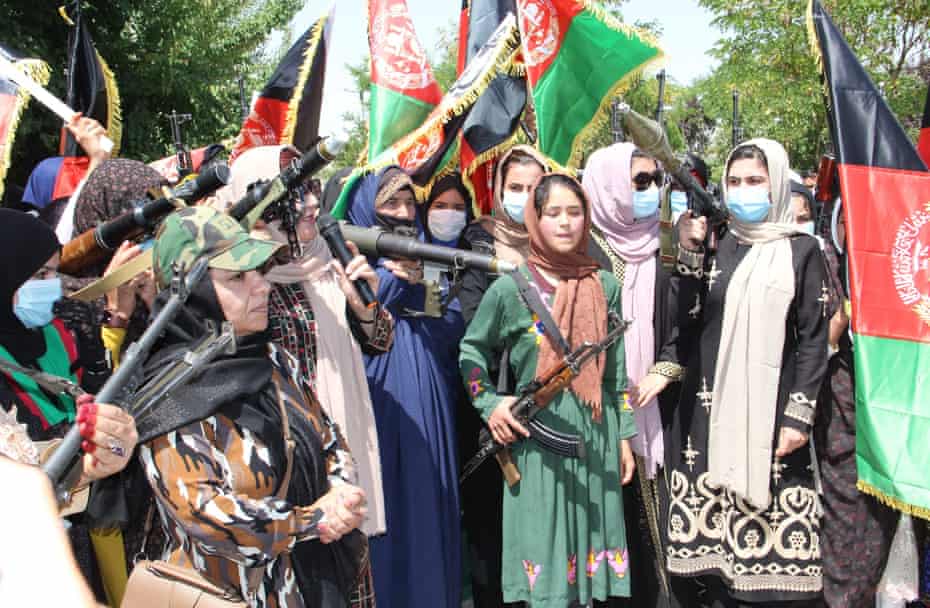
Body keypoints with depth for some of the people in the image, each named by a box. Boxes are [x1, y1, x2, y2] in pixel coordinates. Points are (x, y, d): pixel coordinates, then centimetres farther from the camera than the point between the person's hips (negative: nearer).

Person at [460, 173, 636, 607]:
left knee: (591, 535, 10)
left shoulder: (605, 287, 5)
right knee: (544, 540, 3)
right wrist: (489, 404, -5)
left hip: (596, 434, 3)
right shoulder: (511, 288, -4)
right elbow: (472, 349, 7)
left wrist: (624, 437, 10)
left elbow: (616, 371, 9)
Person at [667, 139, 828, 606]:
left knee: (773, 529, -7)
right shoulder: (713, 248, 13)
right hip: (710, 409, 3)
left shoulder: (801, 250, 6)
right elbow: (685, 322, 4)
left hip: (772, 410, -2)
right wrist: (688, 253, -3)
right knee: (715, 534, 2)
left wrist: (799, 414, -8)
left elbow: (814, 337, 1)